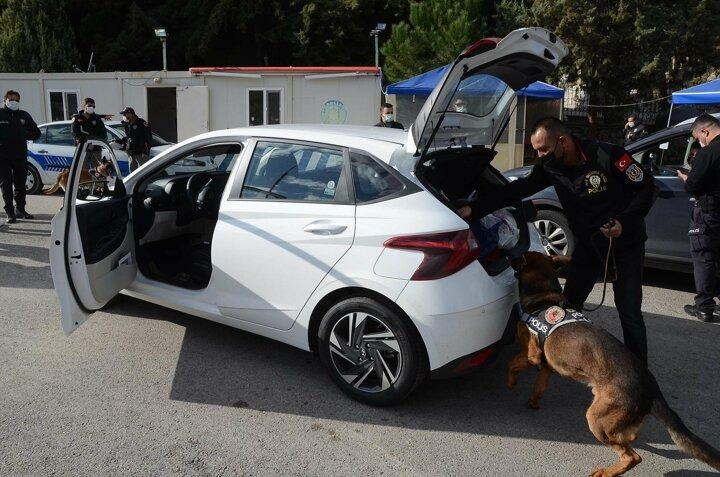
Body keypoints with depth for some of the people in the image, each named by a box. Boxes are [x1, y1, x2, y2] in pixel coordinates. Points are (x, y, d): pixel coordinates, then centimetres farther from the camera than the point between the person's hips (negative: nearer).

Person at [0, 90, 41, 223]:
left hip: (21, 155, 3)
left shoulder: (24, 116, 11)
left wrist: (24, 135, -1)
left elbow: (36, 133, 15)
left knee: (20, 184, 11)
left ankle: (20, 210, 22)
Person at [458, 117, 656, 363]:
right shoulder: (550, 166, -7)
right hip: (588, 242, 5)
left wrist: (624, 222, -25)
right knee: (569, 303, 7)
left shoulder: (608, 156, -23)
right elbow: (517, 189, -10)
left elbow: (647, 187, -14)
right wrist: (473, 209, -19)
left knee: (629, 313, -2)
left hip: (625, 243, -5)